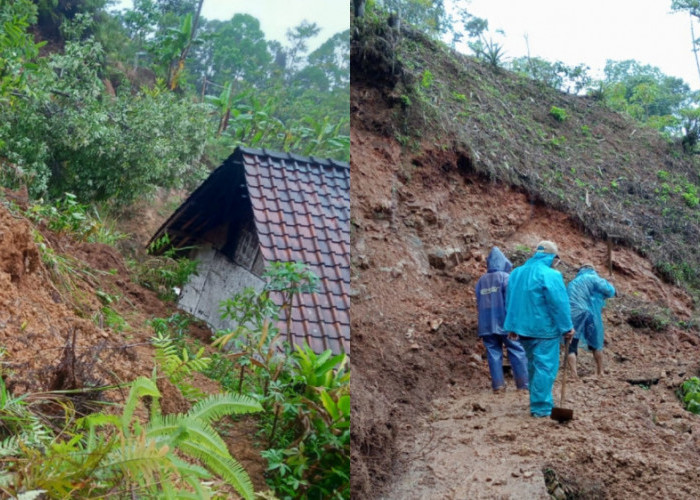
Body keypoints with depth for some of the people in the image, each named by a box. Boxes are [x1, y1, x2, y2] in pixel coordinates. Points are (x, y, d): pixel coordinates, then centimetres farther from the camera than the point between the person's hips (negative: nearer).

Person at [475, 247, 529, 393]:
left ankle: (498, 385, 3)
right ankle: (523, 383, 1)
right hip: (505, 322, -5)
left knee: (494, 353, 6)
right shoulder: (505, 277, -5)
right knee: (517, 353, 1)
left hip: (487, 324, 5)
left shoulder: (481, 280, 11)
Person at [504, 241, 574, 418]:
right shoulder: (550, 275, -14)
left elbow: (510, 301, 15)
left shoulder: (516, 273, 11)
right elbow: (560, 304, -16)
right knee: (545, 367, -3)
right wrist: (567, 327, -7)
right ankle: (541, 407, -3)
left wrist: (512, 326, 20)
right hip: (545, 330, -7)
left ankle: (538, 402, 29)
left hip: (523, 328, 8)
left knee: (534, 365, 19)